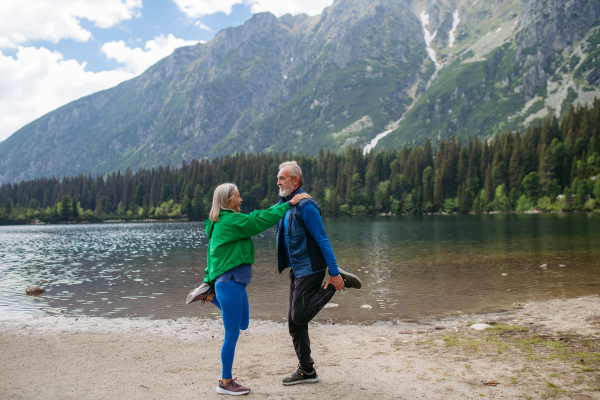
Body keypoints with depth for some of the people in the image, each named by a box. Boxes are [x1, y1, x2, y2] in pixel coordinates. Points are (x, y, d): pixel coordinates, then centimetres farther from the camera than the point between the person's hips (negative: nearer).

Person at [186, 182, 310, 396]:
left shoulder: (224, 221, 13)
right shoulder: (231, 220, -17)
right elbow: (263, 221, -15)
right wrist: (289, 203, -10)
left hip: (236, 283, 10)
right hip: (230, 283, -10)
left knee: (242, 324, 26)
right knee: (232, 334, 1)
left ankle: (210, 293, 22)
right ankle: (226, 383, 15)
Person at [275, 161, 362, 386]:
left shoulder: (305, 206, -17)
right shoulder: (284, 205, 11)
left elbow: (322, 240, -19)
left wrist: (334, 273, -21)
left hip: (310, 269, -9)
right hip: (296, 270, 9)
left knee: (299, 317, -9)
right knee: (294, 322, 9)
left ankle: (339, 280, 3)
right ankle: (306, 371, 19)